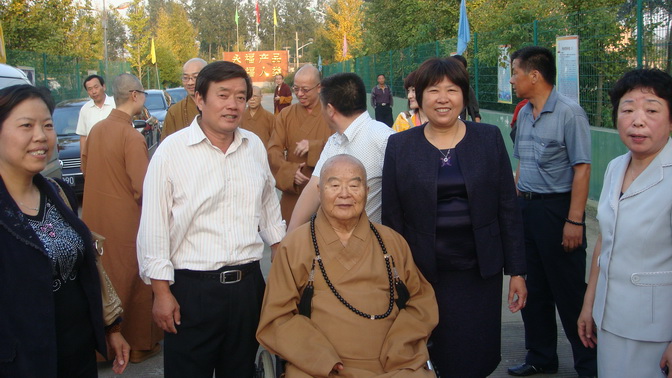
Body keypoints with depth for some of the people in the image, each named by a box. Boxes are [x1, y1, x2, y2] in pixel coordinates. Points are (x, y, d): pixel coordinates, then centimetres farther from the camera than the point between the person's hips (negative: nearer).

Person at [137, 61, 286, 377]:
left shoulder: (255, 146, 4)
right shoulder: (172, 150, -10)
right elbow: (154, 227, -9)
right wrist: (161, 292, -10)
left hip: (248, 285, 5)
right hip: (191, 289, -4)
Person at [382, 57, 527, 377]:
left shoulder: (489, 138, 2)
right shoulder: (399, 146, 0)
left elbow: (508, 208, 2)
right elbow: (392, 216, 2)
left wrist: (516, 270, 0)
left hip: (480, 273, 1)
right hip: (423, 273, 0)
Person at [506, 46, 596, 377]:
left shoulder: (569, 113, -13)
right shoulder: (524, 114, 9)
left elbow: (582, 169, -16)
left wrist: (574, 221, -19)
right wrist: (516, 201, 13)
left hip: (557, 208, -7)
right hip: (525, 207, 8)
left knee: (569, 292, 2)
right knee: (533, 288, 15)